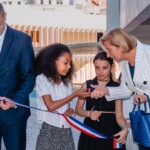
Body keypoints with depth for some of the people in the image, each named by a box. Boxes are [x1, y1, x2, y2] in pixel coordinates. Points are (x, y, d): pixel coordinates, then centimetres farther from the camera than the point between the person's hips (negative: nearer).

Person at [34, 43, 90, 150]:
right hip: (50, 130, -5)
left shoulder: (66, 81, 11)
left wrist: (70, 110, -10)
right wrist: (75, 95, -11)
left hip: (66, 130, 5)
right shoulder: (42, 79, -7)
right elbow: (51, 106, -13)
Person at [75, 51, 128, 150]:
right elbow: (78, 109, 5)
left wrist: (125, 129, -25)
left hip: (110, 132, -1)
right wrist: (89, 113, -15)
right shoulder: (87, 85, 2)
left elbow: (119, 115, -5)